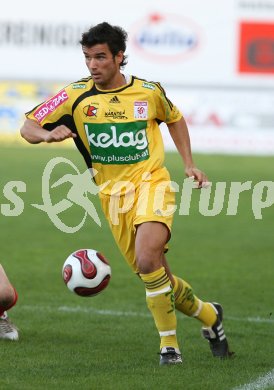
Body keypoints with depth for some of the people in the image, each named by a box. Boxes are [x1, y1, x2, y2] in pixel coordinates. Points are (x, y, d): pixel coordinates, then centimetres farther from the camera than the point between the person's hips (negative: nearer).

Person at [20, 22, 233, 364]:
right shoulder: (76, 95, -4)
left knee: (147, 260, -27)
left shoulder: (149, 91, -3)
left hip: (151, 183, -3)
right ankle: (209, 315, 30)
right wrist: (48, 134, -24)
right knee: (156, 276, 4)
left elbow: (174, 119, 19)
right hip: (113, 195, 3)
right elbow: (28, 128, -1)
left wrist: (189, 164, 10)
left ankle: (169, 344, -13)